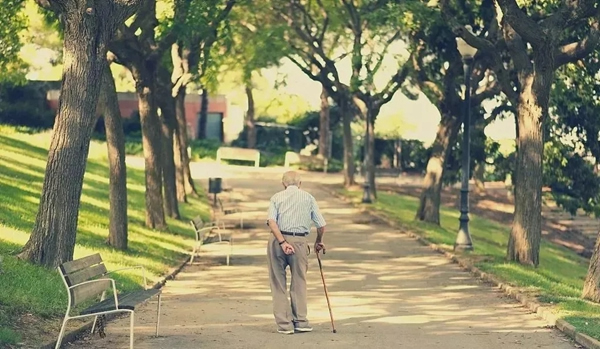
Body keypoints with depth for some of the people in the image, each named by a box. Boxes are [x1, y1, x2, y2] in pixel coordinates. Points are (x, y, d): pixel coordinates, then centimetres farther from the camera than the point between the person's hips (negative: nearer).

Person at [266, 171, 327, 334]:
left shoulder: (277, 197, 10)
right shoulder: (308, 198, 11)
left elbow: (271, 221, -7)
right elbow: (321, 225, 8)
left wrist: (282, 242, -12)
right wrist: (319, 241, 25)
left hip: (278, 240, 0)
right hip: (299, 241, 0)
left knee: (278, 284, 7)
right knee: (299, 283, 12)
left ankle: (284, 324, 5)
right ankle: (300, 321, 10)